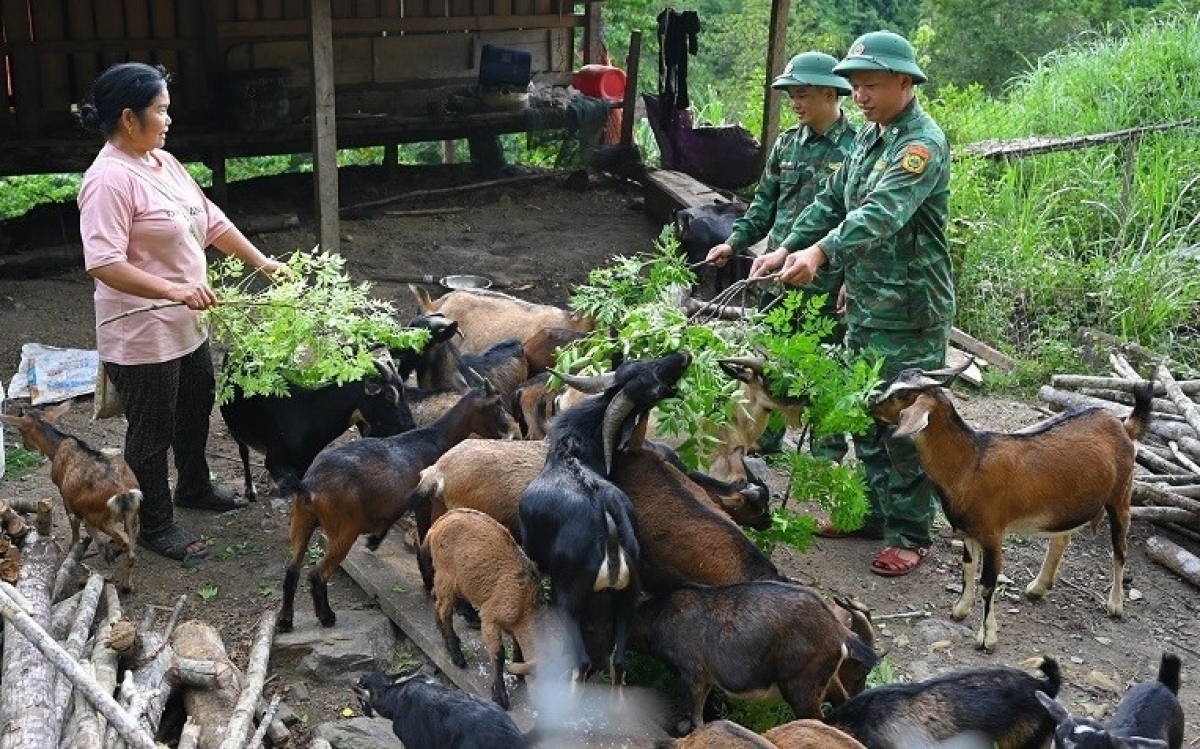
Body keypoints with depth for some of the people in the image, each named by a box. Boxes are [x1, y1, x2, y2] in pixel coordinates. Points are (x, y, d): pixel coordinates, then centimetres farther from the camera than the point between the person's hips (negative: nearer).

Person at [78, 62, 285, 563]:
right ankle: (155, 525, 24)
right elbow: (103, 264, -30)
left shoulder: (163, 162, 6)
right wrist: (173, 289, -37)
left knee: (196, 411, 26)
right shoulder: (110, 179, -23)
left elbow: (211, 222, 14)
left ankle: (194, 488, 48)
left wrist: (261, 263, 12)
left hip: (187, 327, 9)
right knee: (152, 432, 6)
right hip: (142, 338, -9)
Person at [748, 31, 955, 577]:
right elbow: (832, 201, 16)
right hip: (865, 302, 9)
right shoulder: (869, 136, 12)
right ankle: (873, 511, 30)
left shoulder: (922, 143, -17)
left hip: (910, 310, -9)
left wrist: (820, 252, -45)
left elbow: (882, 213, -32)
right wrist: (786, 248, 4)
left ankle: (910, 533, 10)